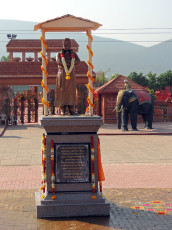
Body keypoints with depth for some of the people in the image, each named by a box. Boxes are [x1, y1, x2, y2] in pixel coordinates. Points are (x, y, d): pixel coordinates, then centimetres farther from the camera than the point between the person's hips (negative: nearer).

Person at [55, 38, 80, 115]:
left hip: (71, 75, 1)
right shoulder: (59, 54, 6)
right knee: (62, 91, -4)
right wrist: (70, 63, -15)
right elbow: (58, 62, -15)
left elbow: (78, 61, -10)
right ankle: (63, 110, 0)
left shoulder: (73, 54, 10)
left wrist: (67, 62, -19)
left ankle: (71, 109, 2)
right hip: (62, 75, -1)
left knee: (71, 92, -2)